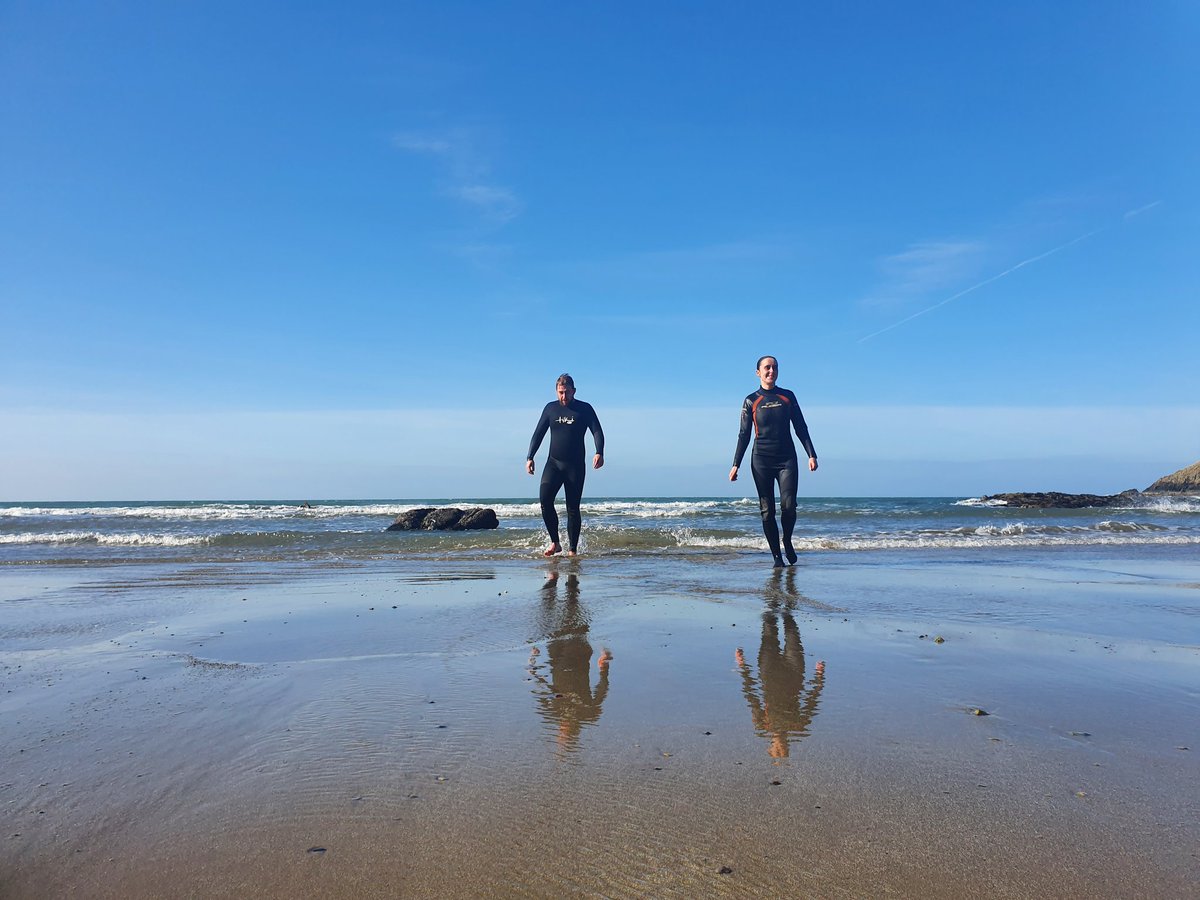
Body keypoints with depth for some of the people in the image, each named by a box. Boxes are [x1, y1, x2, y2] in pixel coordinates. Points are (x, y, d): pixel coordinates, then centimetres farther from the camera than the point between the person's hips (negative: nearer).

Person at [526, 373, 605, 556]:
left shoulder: (584, 409, 0)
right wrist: (530, 457, 2)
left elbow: (597, 432, -6)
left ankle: (572, 550, 9)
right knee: (544, 499, -16)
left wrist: (599, 453, -25)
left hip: (575, 465, -2)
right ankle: (555, 542, -3)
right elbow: (538, 433, 11)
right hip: (553, 463, 2)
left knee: (573, 508, 0)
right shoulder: (550, 408, 8)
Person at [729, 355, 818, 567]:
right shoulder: (751, 401, 5)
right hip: (761, 460, -1)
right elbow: (744, 435, 6)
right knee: (767, 510, -2)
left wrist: (811, 455, 1)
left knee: (788, 505, -11)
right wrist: (736, 464, 0)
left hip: (787, 458, 1)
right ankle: (776, 555, 6)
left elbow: (801, 428, 11)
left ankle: (787, 541, 16)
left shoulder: (788, 396, 10)